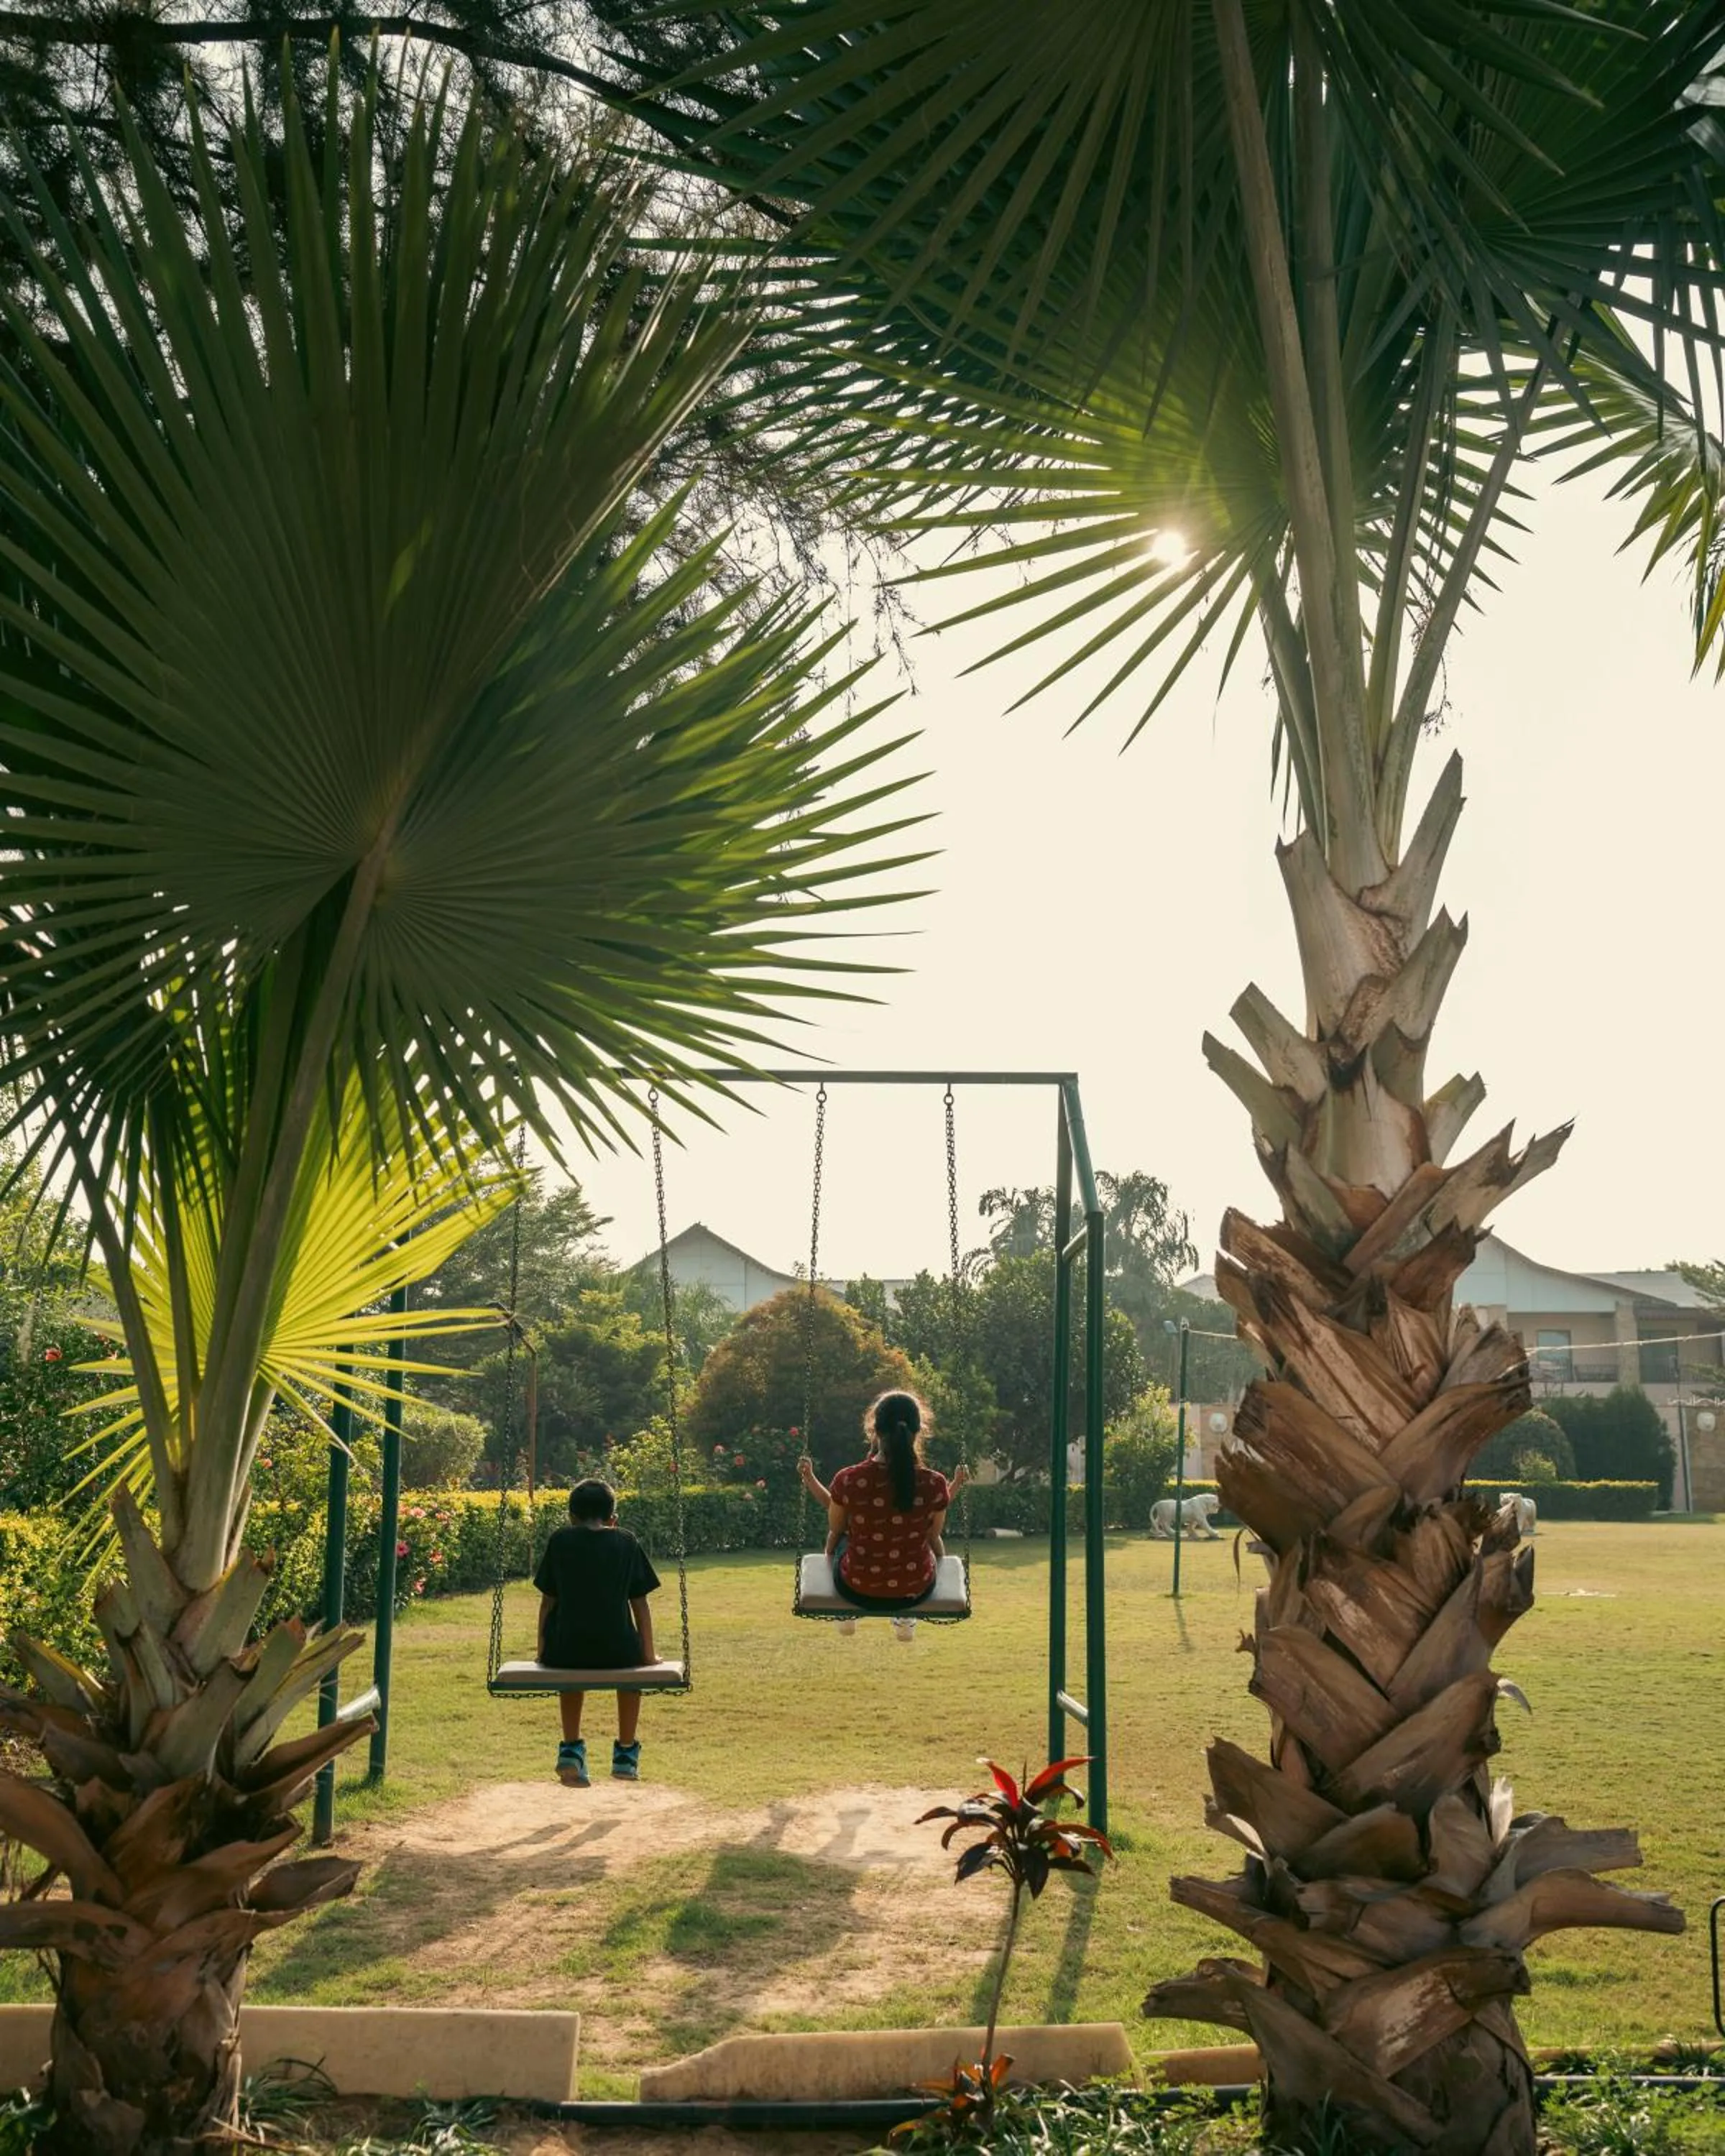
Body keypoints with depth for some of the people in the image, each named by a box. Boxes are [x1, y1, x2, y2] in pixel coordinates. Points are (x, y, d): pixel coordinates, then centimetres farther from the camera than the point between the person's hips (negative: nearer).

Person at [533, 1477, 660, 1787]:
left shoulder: (560, 1540, 8)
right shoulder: (627, 1542, 8)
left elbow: (548, 1600, 9)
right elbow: (640, 1602, 10)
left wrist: (543, 1650, 20)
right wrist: (649, 1654, 19)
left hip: (567, 1650, 1)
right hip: (615, 1650, -1)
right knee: (632, 1659, 34)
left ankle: (572, 1747, 24)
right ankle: (626, 1752, 37)